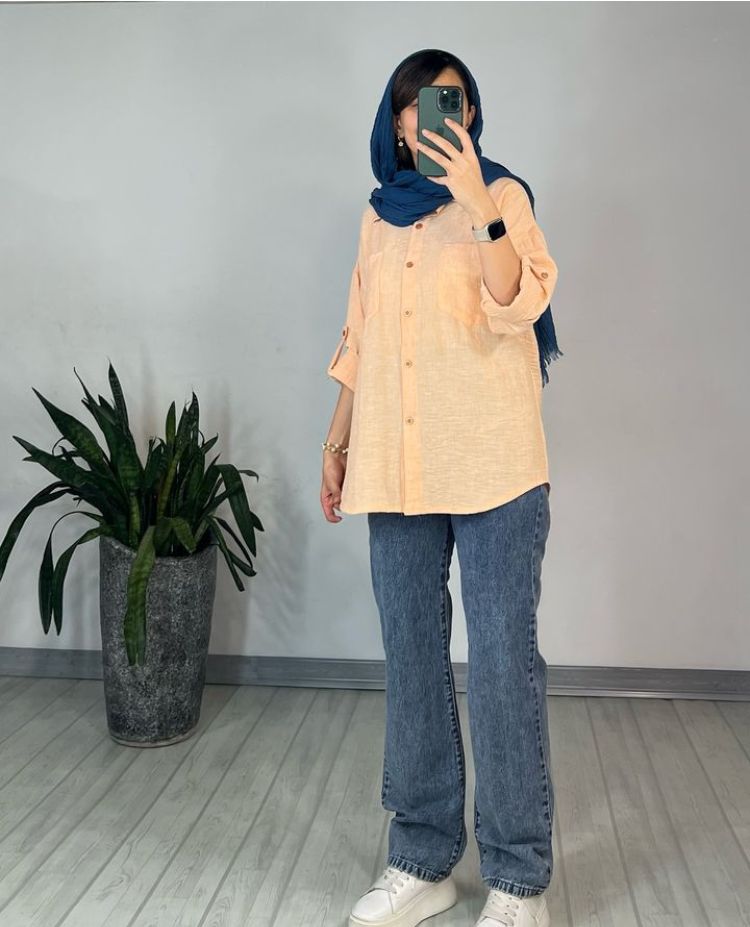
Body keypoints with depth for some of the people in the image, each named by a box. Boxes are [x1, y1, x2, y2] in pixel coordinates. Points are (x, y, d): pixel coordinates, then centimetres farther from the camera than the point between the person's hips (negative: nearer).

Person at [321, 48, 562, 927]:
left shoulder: (501, 194, 4)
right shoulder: (381, 213, 17)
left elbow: (519, 309, -13)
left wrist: (482, 210, -26)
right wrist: (337, 438, 17)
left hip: (492, 466, -4)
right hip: (396, 468, 5)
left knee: (502, 663, -3)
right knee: (412, 659, 8)